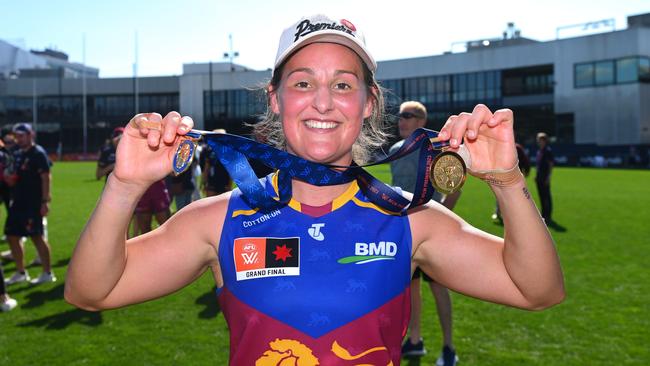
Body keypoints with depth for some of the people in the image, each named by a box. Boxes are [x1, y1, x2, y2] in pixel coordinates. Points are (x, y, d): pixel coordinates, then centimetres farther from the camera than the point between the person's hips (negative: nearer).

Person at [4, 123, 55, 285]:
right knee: (12, 236, 11)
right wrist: (10, 180, 1)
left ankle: (47, 273, 5)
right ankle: (21, 272, 23)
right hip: (18, 202, 9)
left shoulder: (38, 153, -11)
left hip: (33, 203, -9)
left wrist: (45, 201, -21)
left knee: (37, 237, -5)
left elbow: (45, 178, -16)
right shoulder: (18, 154, 15)